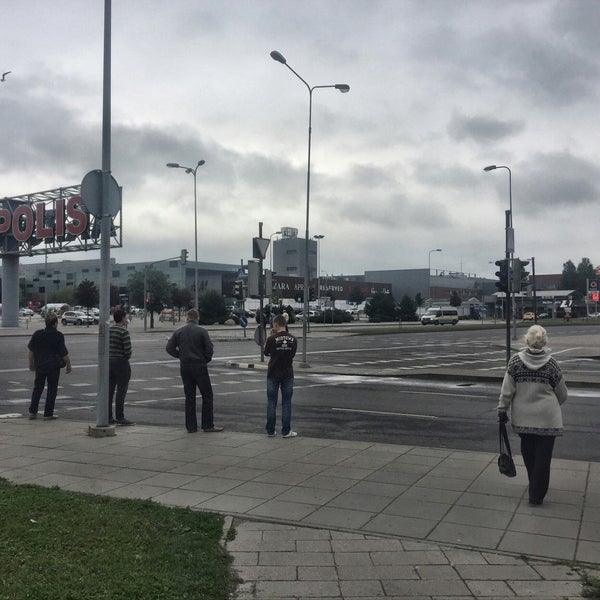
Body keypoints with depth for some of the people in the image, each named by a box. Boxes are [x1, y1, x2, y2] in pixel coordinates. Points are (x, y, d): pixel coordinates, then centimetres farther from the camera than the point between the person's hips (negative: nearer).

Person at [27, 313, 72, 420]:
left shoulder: (37, 334, 0)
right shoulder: (58, 336, -14)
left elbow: (31, 351, 7)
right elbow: (64, 354, -13)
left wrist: (31, 363, 20)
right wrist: (69, 365, 0)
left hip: (39, 366, 5)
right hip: (53, 367, -4)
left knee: (37, 388, 17)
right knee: (52, 389, 5)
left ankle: (32, 412, 18)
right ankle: (48, 414, 7)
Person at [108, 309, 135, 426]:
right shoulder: (123, 331, -15)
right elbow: (128, 349, -17)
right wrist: (127, 357, 2)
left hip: (109, 362, 7)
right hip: (121, 363, -7)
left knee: (109, 391, 9)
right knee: (121, 391, -2)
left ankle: (108, 417, 13)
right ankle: (120, 418, 0)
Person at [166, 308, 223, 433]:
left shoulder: (178, 331, 4)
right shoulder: (202, 331, -5)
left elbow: (169, 348, 1)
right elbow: (209, 348, -10)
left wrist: (181, 356, 11)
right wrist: (206, 359, 7)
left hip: (184, 367, 4)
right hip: (199, 366, -4)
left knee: (189, 397, 9)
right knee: (207, 395, 3)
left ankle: (191, 426, 10)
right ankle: (208, 425, 1)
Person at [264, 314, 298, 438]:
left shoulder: (272, 339, -12)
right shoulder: (293, 339, -1)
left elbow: (266, 352, 4)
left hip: (273, 374, -2)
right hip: (288, 374, 2)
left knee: (271, 403, 7)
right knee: (286, 403, 6)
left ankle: (270, 431, 10)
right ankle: (286, 431, 6)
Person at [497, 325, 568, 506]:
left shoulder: (515, 362, -8)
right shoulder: (551, 364, -8)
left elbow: (507, 390, -7)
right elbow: (562, 394, 3)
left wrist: (502, 409, 4)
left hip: (523, 418, 2)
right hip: (547, 418, -2)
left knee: (528, 453, 19)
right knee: (543, 456, 6)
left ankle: (535, 488, 36)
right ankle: (536, 496, 9)